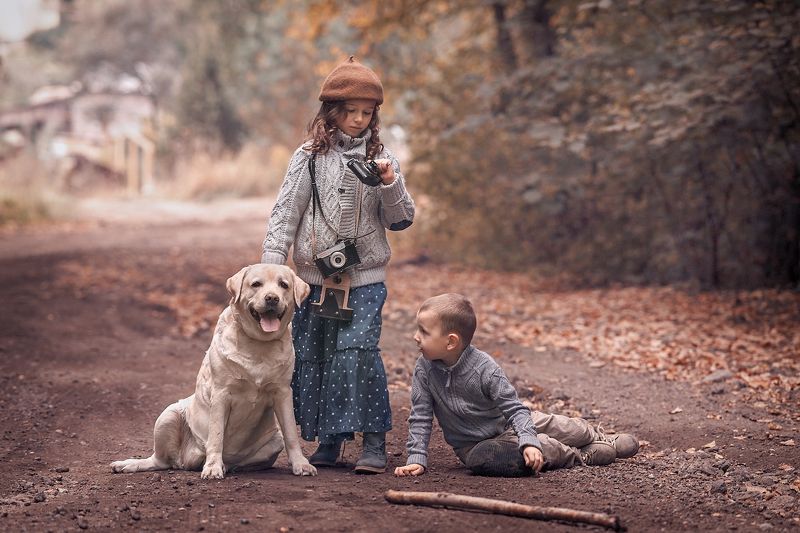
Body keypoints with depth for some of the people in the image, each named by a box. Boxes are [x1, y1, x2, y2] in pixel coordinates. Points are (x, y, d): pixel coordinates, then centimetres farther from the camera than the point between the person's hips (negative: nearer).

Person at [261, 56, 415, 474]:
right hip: (314, 277, 1)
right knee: (311, 357, 4)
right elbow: (285, 213, 2)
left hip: (364, 278, -1)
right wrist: (272, 264, -7)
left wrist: (391, 185, -11)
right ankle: (329, 443, 17)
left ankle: (375, 443, -8)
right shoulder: (310, 156, 2)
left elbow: (401, 221, 7)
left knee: (357, 353, -14)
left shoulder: (380, 158, 6)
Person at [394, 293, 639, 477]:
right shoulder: (425, 369, -19)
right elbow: (420, 418, -13)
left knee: (559, 426, 7)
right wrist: (416, 459, -21)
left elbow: (514, 409, -24)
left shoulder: (484, 368, -27)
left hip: (506, 423, -1)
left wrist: (529, 442, -38)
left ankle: (603, 439, 45)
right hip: (475, 445, 1)